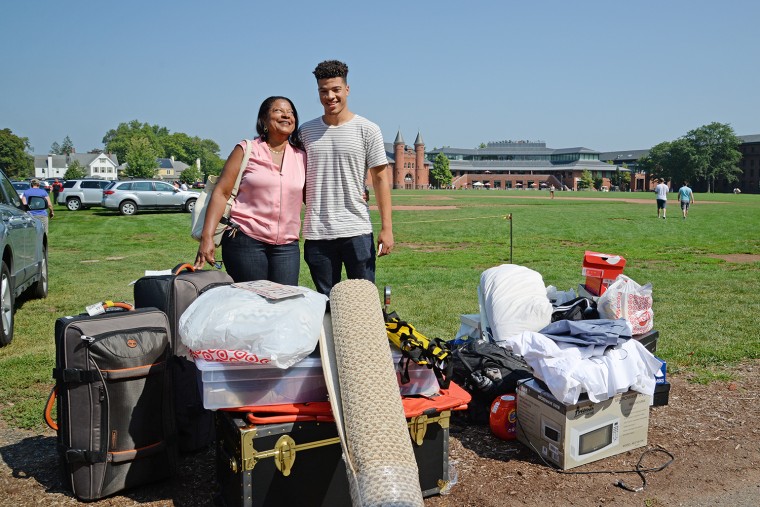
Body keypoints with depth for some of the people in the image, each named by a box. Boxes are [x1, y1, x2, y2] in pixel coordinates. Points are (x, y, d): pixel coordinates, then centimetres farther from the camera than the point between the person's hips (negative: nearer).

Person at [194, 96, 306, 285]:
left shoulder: (301, 157, 11)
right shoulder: (246, 150, 2)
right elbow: (221, 193, -2)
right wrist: (207, 236, -11)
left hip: (287, 246, 3)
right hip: (245, 240, -3)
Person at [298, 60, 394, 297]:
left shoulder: (367, 130, 1)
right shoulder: (305, 131, 10)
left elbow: (380, 179, 0)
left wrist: (386, 227, -6)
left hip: (357, 231, -2)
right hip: (317, 233, 3)